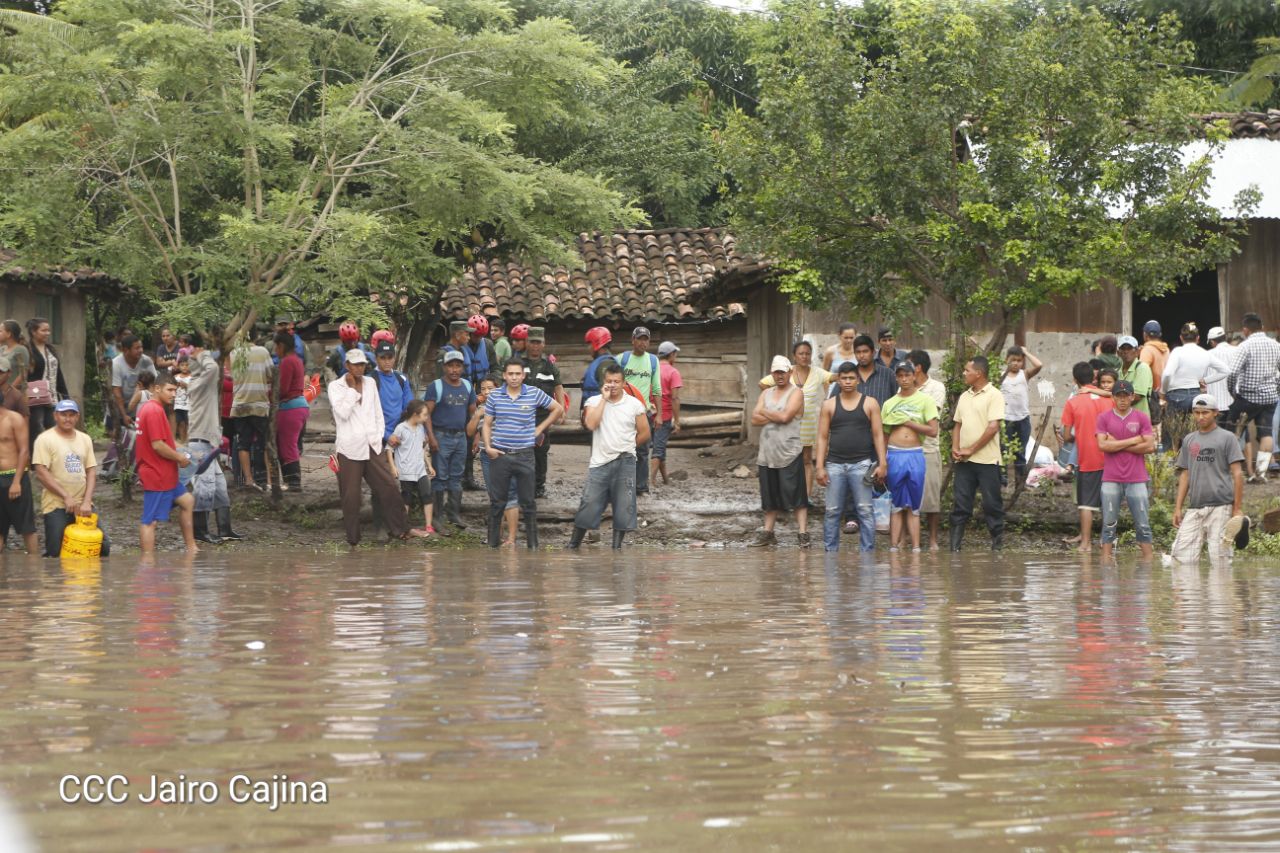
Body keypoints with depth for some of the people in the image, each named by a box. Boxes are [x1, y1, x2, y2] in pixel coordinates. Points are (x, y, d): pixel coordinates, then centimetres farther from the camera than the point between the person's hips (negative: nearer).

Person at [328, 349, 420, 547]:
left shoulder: (370, 383, 11)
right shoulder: (336, 386, -2)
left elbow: (378, 412, 15)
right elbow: (343, 413, -16)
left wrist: (379, 436, 5)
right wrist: (352, 388, -12)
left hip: (372, 446, 4)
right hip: (349, 447, -4)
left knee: (389, 486, 0)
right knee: (351, 495, 0)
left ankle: (400, 529, 9)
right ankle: (353, 539, 9)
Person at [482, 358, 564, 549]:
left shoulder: (534, 394, 0)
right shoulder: (495, 396, 3)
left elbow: (558, 409, 11)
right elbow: (487, 424, 8)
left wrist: (540, 429, 7)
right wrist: (488, 446, -6)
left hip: (524, 455, -1)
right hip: (500, 455, 1)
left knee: (528, 502, 3)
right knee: (496, 501, 5)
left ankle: (533, 543, 10)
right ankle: (492, 543, 11)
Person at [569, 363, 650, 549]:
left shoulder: (634, 404, 1)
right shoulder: (595, 401, 2)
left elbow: (644, 433, 7)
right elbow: (591, 424, -16)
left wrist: (625, 446, 9)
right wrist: (604, 399, -12)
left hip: (625, 462, 0)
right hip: (599, 463, 0)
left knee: (623, 507, 2)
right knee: (589, 504, -2)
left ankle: (616, 546, 10)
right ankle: (574, 543, 9)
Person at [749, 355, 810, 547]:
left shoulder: (796, 393, -2)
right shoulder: (766, 394, 16)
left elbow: (785, 416, -16)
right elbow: (755, 419, 4)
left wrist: (765, 413, -2)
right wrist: (776, 417, -9)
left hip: (789, 454, -6)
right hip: (767, 453, 6)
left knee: (796, 496, -8)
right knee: (770, 496, 12)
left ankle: (803, 533, -9)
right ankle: (767, 533, 19)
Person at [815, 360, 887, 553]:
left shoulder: (870, 403, 6)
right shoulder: (829, 405, 9)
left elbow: (878, 435, 4)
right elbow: (822, 437, 8)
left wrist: (882, 463, -5)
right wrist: (820, 466, 0)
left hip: (861, 464, -2)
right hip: (835, 464, 2)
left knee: (865, 511, -4)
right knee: (832, 511, 3)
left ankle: (868, 551, -1)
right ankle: (830, 550, 9)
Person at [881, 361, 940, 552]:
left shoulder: (925, 400, 4)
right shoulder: (889, 404, 11)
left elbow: (933, 431, -3)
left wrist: (907, 422, -7)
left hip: (916, 455, -1)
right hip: (894, 455, 1)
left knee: (914, 506, 3)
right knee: (896, 505, 2)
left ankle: (916, 548, 3)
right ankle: (893, 546, 1)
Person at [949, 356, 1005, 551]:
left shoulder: (993, 396, -6)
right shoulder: (964, 397, 16)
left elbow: (993, 427, -13)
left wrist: (971, 449, -13)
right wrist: (955, 447, 2)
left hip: (986, 460, -6)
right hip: (964, 461, 6)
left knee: (992, 503, 0)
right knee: (960, 504, 3)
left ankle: (998, 542, 7)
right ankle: (954, 545, 3)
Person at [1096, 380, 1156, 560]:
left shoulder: (1142, 418, 5)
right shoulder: (1104, 418, 6)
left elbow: (1150, 446, -5)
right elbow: (1102, 445, -7)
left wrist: (1117, 445, -7)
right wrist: (1133, 441, -8)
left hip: (1136, 479, 0)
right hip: (1111, 479, 0)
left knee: (1143, 525, 1)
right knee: (1109, 524, 1)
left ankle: (1148, 560, 4)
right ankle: (1105, 561, 4)